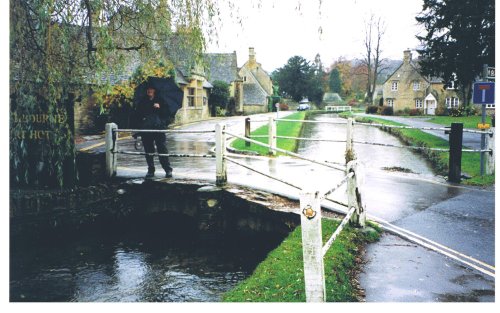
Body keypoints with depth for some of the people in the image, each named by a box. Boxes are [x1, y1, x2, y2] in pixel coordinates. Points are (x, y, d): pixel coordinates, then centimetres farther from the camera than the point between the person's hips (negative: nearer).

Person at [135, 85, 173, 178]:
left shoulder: (161, 101, 13)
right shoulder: (142, 103, 17)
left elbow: (167, 113, 6)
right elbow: (138, 114, 19)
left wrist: (159, 108, -10)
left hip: (159, 128, -2)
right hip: (146, 130, 2)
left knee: (162, 149, -9)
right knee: (148, 151, 3)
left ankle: (168, 170, -6)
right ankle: (151, 170, 12)